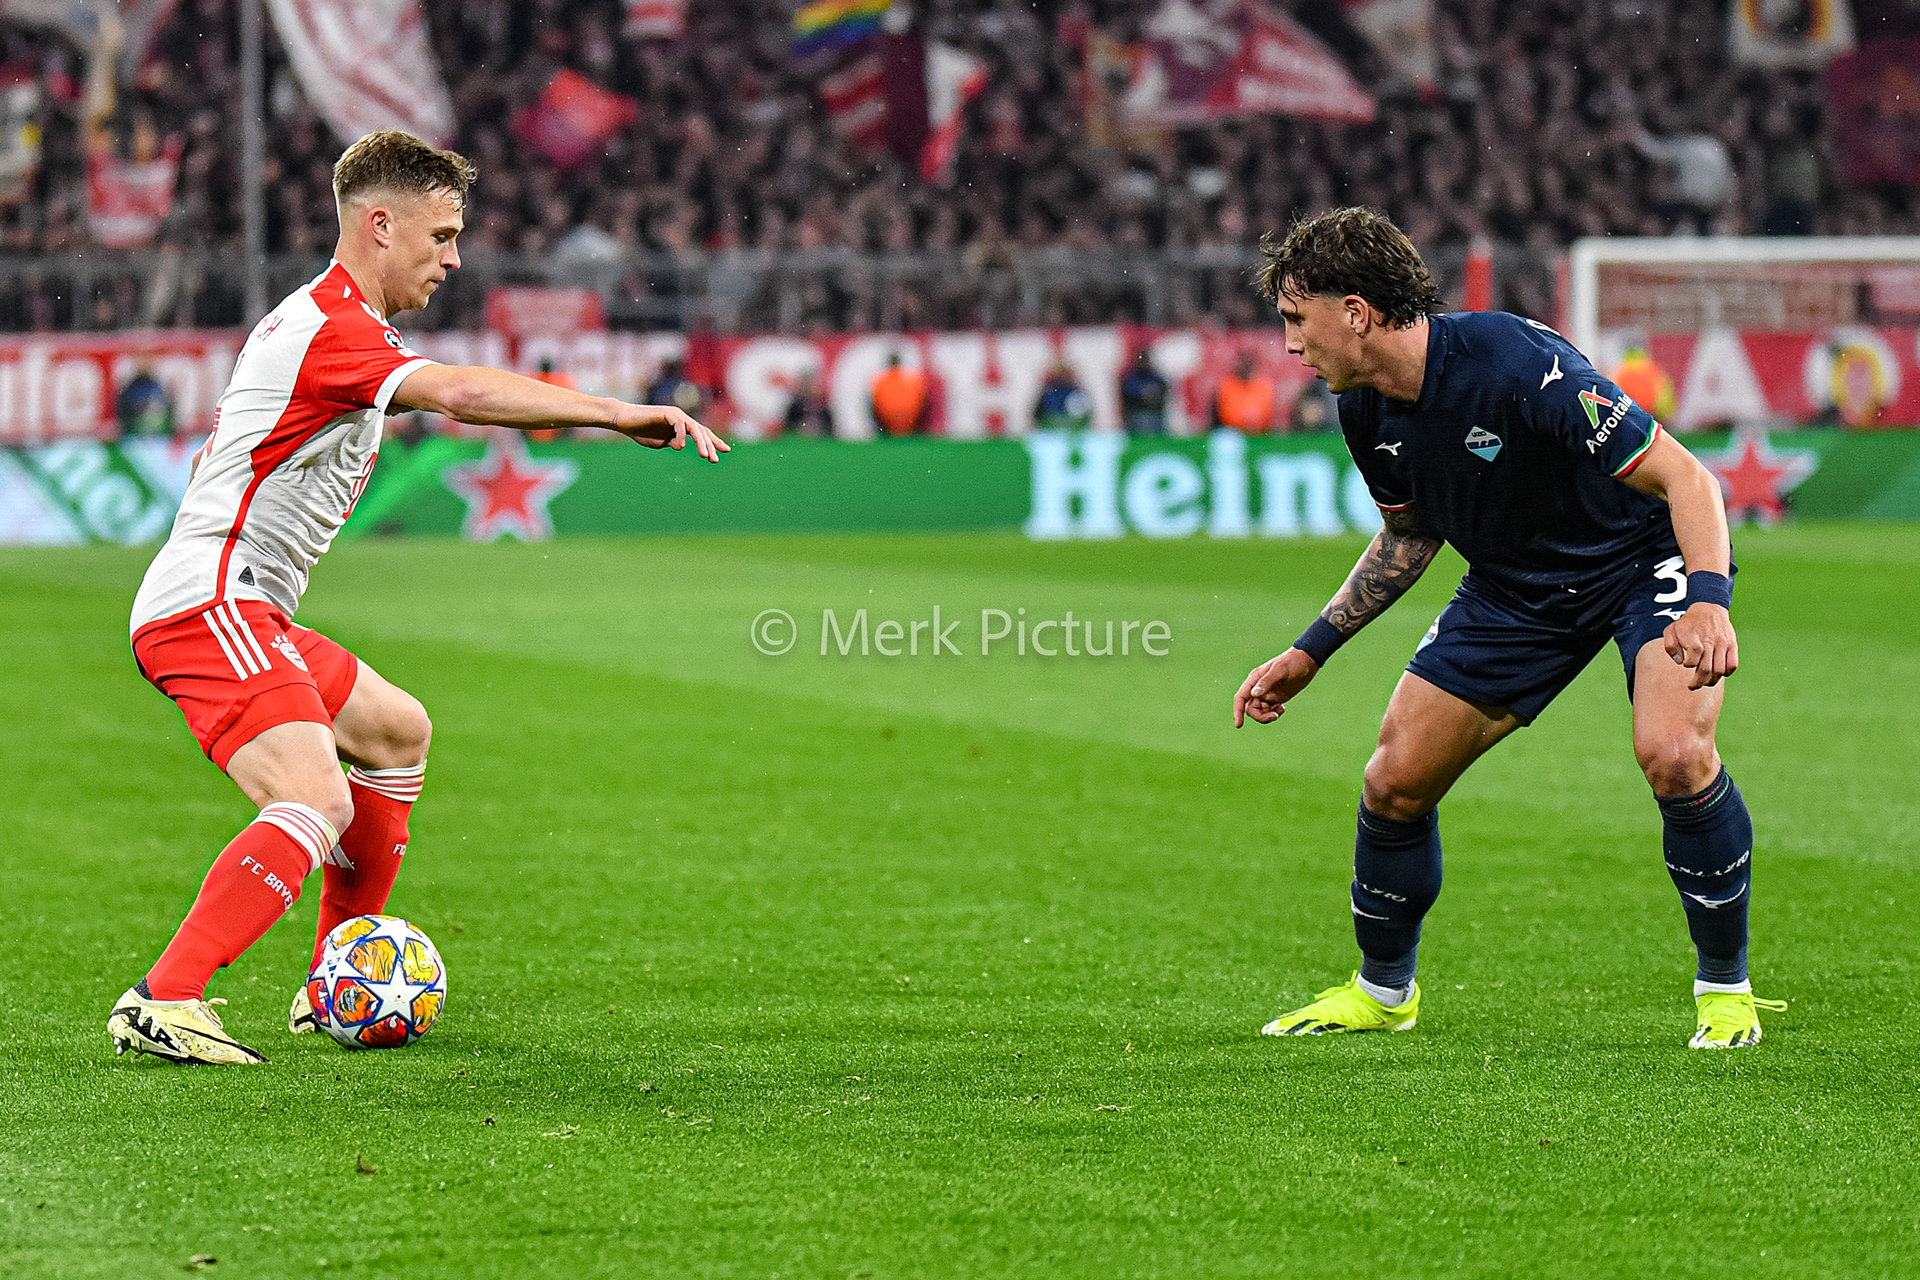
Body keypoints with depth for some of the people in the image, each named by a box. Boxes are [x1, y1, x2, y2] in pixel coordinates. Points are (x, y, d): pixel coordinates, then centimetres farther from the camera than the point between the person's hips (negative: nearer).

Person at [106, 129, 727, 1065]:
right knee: (318, 805, -27)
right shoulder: (332, 326, -15)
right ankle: (163, 1002, -33)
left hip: (245, 614, 11)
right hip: (209, 606, -11)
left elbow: (220, 461, 31)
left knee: (396, 731, 27)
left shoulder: (326, 319, 20)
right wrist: (620, 414, -37)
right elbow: (460, 394, -33)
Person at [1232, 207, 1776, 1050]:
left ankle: (1726, 989, -9)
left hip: (1646, 556, -7)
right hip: (1514, 586, 7)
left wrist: (1707, 599, -46)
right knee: (1395, 781, 0)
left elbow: (1683, 475, -30)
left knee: (1673, 756, -30)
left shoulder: (1517, 365, -32)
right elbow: (1407, 536, 13)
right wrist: (1310, 652, 11)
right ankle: (1382, 991, 25)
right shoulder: (1367, 410, -8)